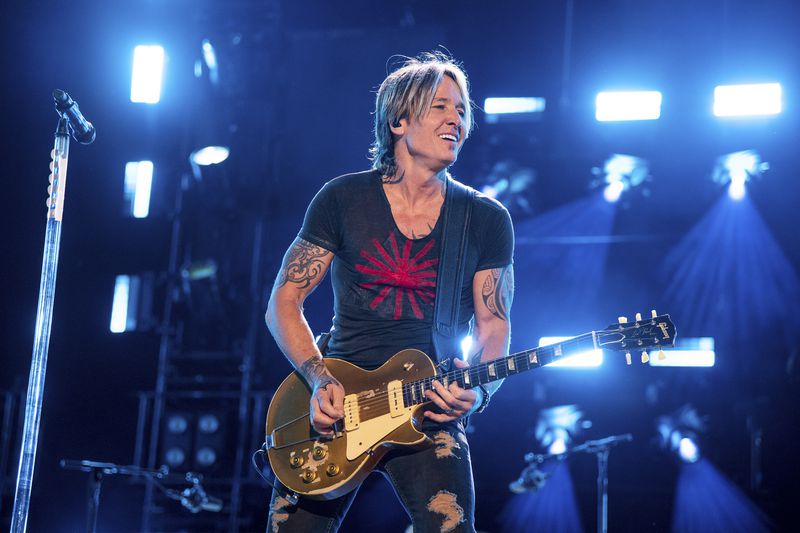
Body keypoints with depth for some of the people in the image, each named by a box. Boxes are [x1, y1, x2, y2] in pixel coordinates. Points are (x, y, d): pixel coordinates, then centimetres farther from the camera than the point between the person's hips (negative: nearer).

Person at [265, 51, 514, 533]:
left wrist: (478, 390, -16)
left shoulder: (487, 220, 5)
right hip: (335, 403, 1)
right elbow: (284, 303, 4)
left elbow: (494, 325, 5)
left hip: (428, 414, 0)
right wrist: (321, 379, -12)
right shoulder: (342, 200, 2)